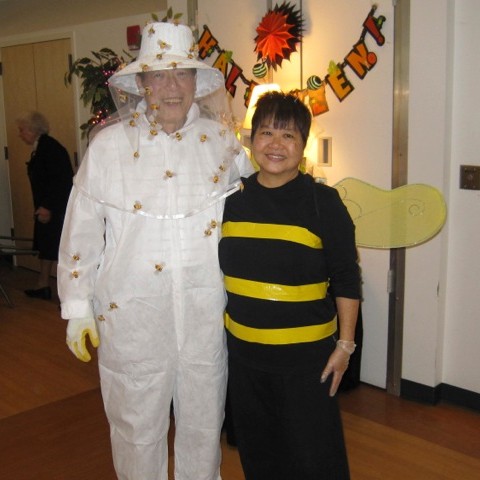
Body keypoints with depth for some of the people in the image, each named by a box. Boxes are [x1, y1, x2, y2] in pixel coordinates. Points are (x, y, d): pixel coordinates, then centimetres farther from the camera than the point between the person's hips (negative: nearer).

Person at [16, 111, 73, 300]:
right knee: (46, 244, 16)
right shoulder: (40, 148, 11)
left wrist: (47, 207, -22)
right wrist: (42, 207, 16)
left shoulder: (50, 148, -18)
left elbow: (60, 181, -23)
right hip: (48, 207, 10)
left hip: (58, 208, -10)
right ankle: (43, 285, 26)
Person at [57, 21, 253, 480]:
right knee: (137, 428, 14)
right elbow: (81, 231, -1)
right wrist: (77, 310, -1)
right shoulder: (109, 144, -4)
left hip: (207, 316, 2)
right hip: (133, 317, -1)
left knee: (204, 425, 19)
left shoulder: (221, 139, 1)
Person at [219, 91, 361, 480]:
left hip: (306, 355, -4)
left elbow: (347, 280, -7)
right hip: (243, 351, 4)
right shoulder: (233, 199, 0)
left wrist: (345, 344, -7)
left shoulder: (323, 202, -11)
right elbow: (218, 270, 12)